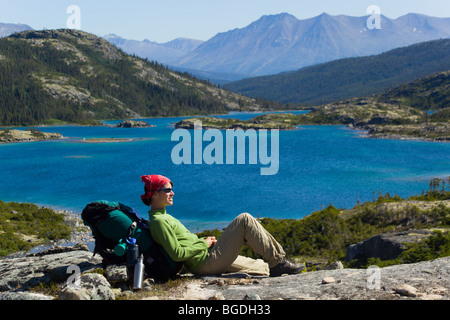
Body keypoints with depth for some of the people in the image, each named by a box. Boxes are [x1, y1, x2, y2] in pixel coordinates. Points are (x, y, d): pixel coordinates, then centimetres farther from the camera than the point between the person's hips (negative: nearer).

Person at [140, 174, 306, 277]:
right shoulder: (159, 221, -15)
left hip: (208, 263, 10)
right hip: (207, 261, -10)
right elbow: (177, 254, -21)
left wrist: (203, 240, 8)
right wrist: (204, 244, -10)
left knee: (263, 267, 18)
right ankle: (277, 261, -5)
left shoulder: (163, 216, 17)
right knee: (244, 219, -11)